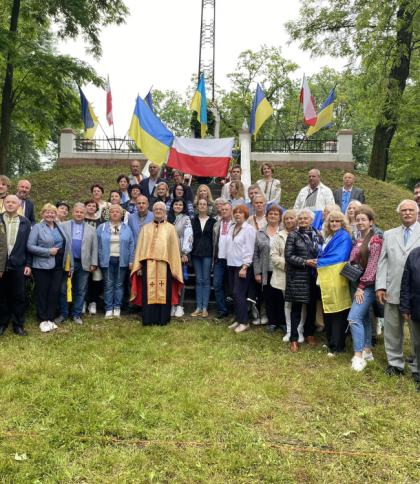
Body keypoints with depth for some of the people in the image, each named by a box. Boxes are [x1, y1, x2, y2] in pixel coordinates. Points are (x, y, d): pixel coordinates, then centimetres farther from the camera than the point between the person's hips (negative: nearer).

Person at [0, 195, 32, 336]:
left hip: (18, 265, 0)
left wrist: (28, 264, 0)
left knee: (18, 297, 6)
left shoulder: (25, 222, 4)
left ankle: (18, 325, 16)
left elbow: (28, 245, 5)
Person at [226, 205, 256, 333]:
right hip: (231, 265, 7)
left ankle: (244, 322, -1)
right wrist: (229, 262, 10)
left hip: (243, 266, -7)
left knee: (239, 293, -9)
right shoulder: (232, 228, 12)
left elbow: (248, 250, -15)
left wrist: (244, 267, -19)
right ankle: (238, 320, 18)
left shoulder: (249, 229, -10)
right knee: (234, 294, 9)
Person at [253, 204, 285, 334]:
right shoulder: (260, 233, 7)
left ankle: (282, 322, 22)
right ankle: (272, 323, 23)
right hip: (266, 272, 3)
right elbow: (256, 254, 6)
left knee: (281, 297, 6)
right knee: (269, 298, 9)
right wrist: (257, 272, 2)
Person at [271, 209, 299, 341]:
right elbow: (273, 255, 3)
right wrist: (285, 263, -10)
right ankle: (289, 331, 23)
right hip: (285, 275, 3)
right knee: (288, 303, 12)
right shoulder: (280, 236, 7)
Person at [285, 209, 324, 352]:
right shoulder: (293, 235, -2)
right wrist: (305, 262, -16)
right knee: (296, 307, 3)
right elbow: (288, 256, -9)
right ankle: (294, 339, 12)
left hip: (313, 276, 4)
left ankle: (310, 333, 32)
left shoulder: (318, 235, 7)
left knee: (312, 306, 13)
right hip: (298, 276, -3)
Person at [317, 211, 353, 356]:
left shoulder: (344, 237, -7)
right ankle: (331, 342, 25)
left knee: (337, 311, -2)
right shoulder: (328, 237, 17)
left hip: (336, 278, -8)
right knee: (327, 310, 13)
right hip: (326, 278, 8)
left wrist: (320, 261, -8)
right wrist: (319, 262, 1)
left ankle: (337, 346, 6)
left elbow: (340, 257, -16)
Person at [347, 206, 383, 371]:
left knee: (354, 318, -15)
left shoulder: (375, 241, -11)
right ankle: (367, 352, 23)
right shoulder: (357, 241, 13)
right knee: (364, 318, 13)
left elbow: (372, 267, -15)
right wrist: (355, 287, 7)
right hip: (355, 284, 8)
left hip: (367, 286, -8)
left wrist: (362, 287, -15)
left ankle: (358, 356, -10)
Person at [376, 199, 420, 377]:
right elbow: (382, 262, 8)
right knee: (392, 330, 10)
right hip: (393, 291, 3)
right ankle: (395, 363, 26)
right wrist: (380, 286, 0)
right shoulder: (389, 234, 13)